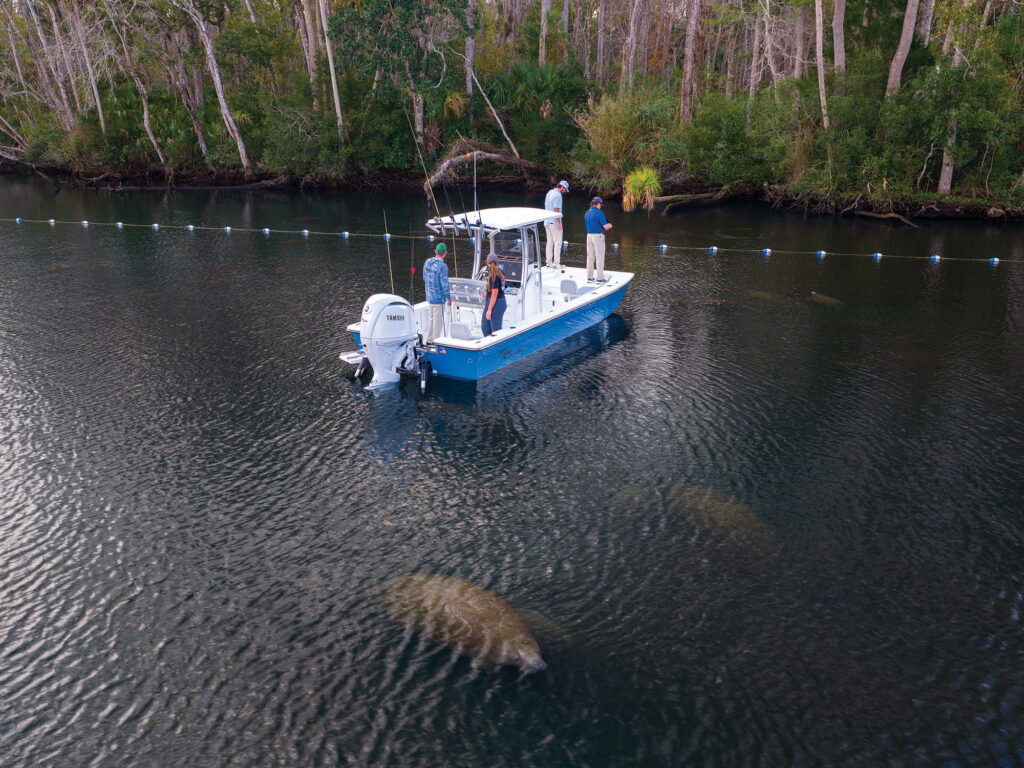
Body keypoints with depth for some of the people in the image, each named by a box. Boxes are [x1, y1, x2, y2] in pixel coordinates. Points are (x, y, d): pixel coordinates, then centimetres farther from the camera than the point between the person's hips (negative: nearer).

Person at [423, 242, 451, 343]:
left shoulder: (427, 262, 2)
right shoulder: (442, 266, -20)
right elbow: (444, 284, -18)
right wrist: (449, 298, -7)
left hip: (429, 296, 8)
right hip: (438, 298, -8)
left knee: (432, 319, 20)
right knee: (438, 321, 2)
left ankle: (429, 340, 29)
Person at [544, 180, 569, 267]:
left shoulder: (549, 192, 11)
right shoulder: (558, 195, -16)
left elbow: (545, 206, 18)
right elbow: (556, 210, -20)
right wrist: (559, 223, -17)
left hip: (547, 222, 9)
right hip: (554, 223, -9)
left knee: (550, 242, 13)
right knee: (558, 243, -3)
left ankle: (549, 261, 15)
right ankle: (557, 262, -3)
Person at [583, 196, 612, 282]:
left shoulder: (587, 213, 9)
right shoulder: (599, 213, -13)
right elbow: (606, 227, -13)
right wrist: (609, 226, 11)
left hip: (589, 236, 6)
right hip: (598, 236, -6)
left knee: (590, 257, 11)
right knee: (599, 258, -1)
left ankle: (589, 277, 12)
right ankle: (600, 278, 0)